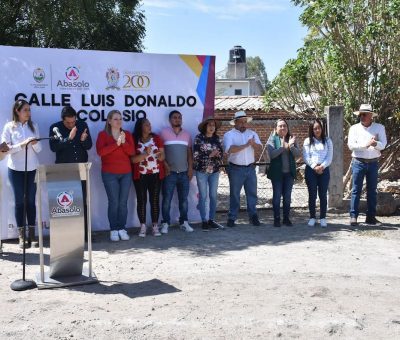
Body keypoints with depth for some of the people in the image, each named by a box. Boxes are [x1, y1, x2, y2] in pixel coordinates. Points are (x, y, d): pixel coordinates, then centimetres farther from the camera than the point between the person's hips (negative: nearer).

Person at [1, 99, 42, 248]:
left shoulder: (33, 126, 6)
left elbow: (39, 149, 5)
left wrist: (34, 144, -16)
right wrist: (22, 144, -18)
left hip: (32, 169, 2)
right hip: (16, 170, -2)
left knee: (31, 201, 5)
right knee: (19, 202, 4)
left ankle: (32, 235, 11)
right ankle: (21, 236, 9)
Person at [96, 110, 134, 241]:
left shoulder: (127, 134, 10)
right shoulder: (103, 134, 0)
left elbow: (131, 151, -1)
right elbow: (100, 151, -15)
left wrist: (123, 142, -18)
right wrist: (116, 144, -19)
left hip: (126, 173, 3)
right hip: (109, 174, -3)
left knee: (123, 202, 3)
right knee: (113, 202, -5)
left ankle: (122, 229, 10)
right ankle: (113, 230, 2)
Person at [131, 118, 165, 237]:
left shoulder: (156, 139, 7)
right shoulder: (134, 140, -1)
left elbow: (162, 155, 4)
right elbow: (133, 159, -9)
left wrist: (161, 156, -19)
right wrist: (146, 154, -20)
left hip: (156, 174, 2)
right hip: (140, 175, -2)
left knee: (155, 200, 3)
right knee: (141, 200, 1)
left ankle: (155, 226, 8)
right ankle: (143, 227, 7)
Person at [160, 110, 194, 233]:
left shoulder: (187, 134, 12)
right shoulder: (164, 133, 0)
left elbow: (189, 153, 12)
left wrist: (190, 168, 5)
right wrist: (165, 165, -9)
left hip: (184, 172, 3)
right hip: (169, 172, -3)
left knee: (183, 199, 8)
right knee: (167, 199, -2)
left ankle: (184, 222, 16)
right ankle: (165, 223, 5)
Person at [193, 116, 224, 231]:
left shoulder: (217, 139, 7)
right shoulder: (199, 138, -4)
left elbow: (221, 154, 7)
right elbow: (196, 156, -10)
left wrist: (217, 154, -15)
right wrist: (210, 155, -15)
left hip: (214, 171, 4)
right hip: (202, 171, -4)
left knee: (213, 196, 7)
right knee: (203, 196, 0)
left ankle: (211, 220, 17)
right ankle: (204, 221, 8)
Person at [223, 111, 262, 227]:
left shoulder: (252, 133, 10)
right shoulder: (229, 135, -4)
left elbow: (260, 148, 2)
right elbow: (229, 149, -21)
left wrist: (253, 144, -20)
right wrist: (246, 145, -21)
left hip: (250, 168, 4)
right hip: (236, 169, -4)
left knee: (252, 193, 7)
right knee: (234, 194, 4)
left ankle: (253, 216, 16)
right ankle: (231, 218, 12)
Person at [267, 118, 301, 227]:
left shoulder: (291, 139, 7)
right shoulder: (272, 139, -2)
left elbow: (298, 154, -2)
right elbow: (272, 154, -15)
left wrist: (291, 146, -19)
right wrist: (284, 147, -21)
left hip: (289, 172, 3)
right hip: (277, 172, -3)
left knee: (287, 196, 8)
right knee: (277, 196, 2)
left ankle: (286, 218, 17)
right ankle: (276, 219, 10)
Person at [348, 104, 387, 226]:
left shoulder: (379, 127, 4)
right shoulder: (354, 128, 2)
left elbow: (383, 144, -6)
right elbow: (351, 145, -9)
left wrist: (375, 144, -27)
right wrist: (366, 144, -21)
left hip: (373, 163, 2)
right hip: (358, 162, -1)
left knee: (372, 190, 8)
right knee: (356, 190, -2)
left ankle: (371, 216, 15)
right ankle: (353, 216, 0)